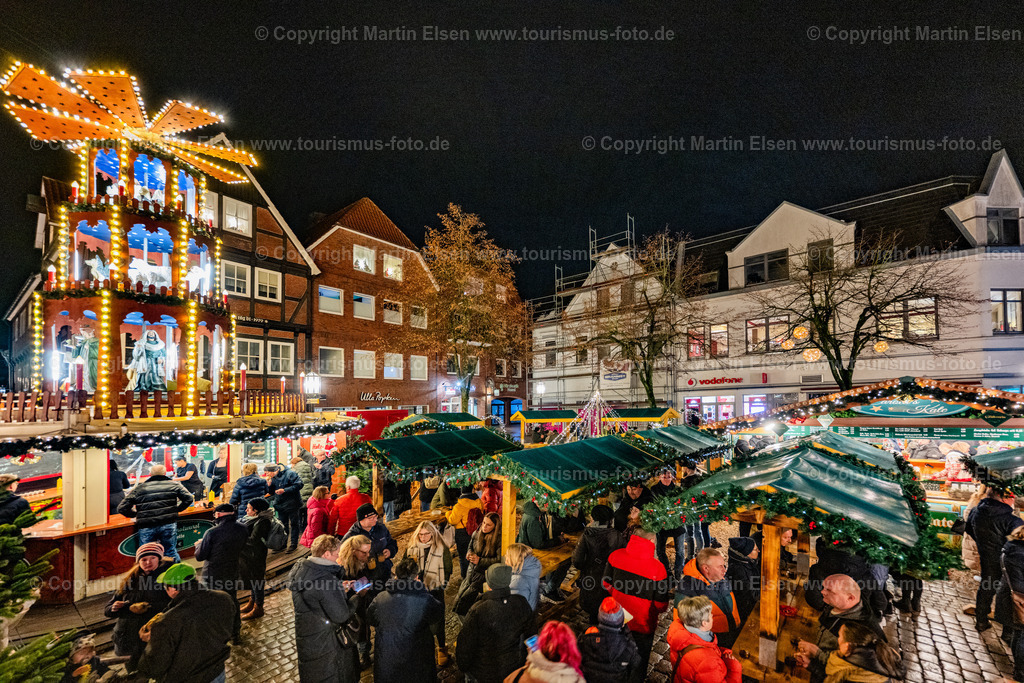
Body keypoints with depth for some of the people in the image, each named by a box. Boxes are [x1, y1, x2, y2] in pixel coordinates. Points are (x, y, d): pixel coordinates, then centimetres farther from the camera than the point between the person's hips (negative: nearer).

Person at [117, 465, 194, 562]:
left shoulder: (138, 488, 12)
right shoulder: (174, 484, 10)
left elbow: (122, 509, 9)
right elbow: (188, 499, 2)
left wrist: (136, 513, 23)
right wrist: (176, 509, 16)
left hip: (146, 527, 0)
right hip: (168, 524, 0)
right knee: (171, 552, 13)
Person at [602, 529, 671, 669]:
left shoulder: (616, 555, -18)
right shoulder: (657, 568, -29)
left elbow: (606, 583, -3)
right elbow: (661, 605, -18)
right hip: (642, 625, -3)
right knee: (640, 663, 25)